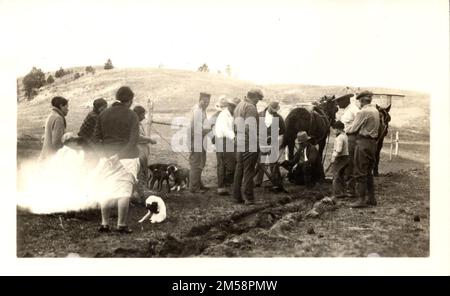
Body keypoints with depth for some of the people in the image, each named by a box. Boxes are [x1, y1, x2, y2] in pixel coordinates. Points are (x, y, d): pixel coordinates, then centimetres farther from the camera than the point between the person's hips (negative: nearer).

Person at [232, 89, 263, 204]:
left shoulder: (239, 106, 16)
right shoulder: (250, 107, -14)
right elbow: (250, 127, -22)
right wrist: (256, 142, -17)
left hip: (239, 143, 9)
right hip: (249, 143, -9)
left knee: (239, 170, 14)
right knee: (249, 171, -3)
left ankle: (237, 196, 20)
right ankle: (248, 198, 1)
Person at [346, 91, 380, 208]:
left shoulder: (363, 112, -15)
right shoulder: (376, 111, 12)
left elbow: (353, 129, -12)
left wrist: (346, 131, 9)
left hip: (363, 142, -9)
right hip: (373, 142, 9)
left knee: (360, 172, -3)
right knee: (368, 172, 17)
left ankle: (361, 199, -3)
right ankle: (371, 198, 22)